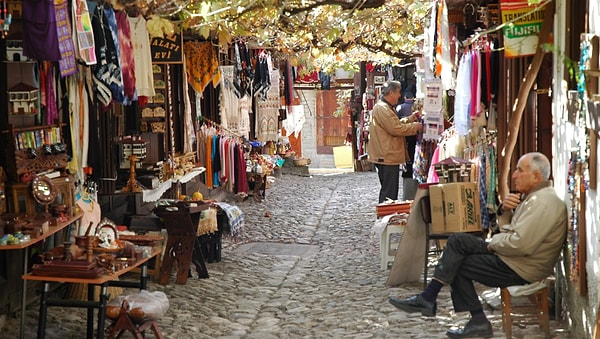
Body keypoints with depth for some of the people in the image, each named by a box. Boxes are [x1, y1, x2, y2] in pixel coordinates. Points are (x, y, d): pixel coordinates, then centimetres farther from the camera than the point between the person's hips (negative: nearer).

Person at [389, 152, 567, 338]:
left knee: (457, 265, -5)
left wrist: (494, 241, -11)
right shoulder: (532, 196, 13)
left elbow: (520, 244, -30)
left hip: (520, 268, -10)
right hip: (509, 255, 10)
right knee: (457, 240, 3)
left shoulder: (544, 202, -21)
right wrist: (504, 209, -2)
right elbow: (508, 229, 19)